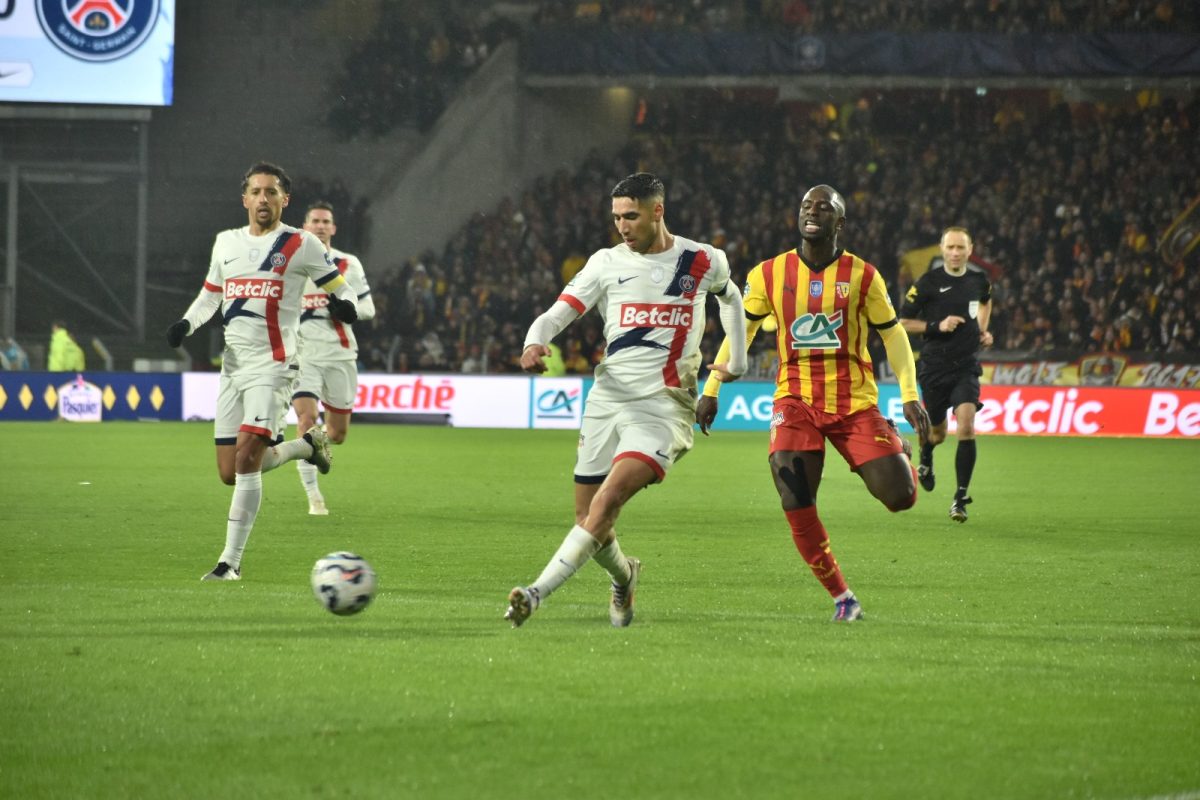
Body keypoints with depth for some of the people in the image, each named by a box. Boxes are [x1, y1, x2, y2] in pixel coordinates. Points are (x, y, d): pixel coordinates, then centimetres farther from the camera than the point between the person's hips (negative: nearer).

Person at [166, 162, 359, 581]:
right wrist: (186, 323, 6)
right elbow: (210, 294, 25)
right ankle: (306, 445, 30)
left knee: (246, 457, -20)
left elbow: (339, 288, 4)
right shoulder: (226, 243, 14)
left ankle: (231, 560, -13)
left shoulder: (301, 245, -1)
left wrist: (344, 305, -20)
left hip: (272, 365, -6)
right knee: (229, 474, 4)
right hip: (232, 367, 6)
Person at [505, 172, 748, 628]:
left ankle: (538, 592, -30)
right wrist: (534, 343, -24)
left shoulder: (704, 262, 6)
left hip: (663, 405, -3)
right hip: (607, 399, 3)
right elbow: (559, 313, -3)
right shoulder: (607, 263, 7)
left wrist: (737, 361, 29)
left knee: (607, 501, -23)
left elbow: (730, 297, 29)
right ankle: (624, 578, 38)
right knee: (588, 519, 5)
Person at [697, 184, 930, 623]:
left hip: (854, 401, -1)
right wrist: (711, 390, 4)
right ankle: (841, 597, -2)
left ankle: (895, 446, 27)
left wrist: (909, 396, -4)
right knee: (796, 506, -17)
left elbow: (893, 336, 6)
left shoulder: (862, 275, 0)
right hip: (796, 399, 1)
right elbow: (740, 331, 11)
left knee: (900, 497, -10)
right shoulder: (770, 274, 3)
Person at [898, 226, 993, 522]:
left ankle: (961, 498, -12)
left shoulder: (979, 279, 3)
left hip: (966, 365, 1)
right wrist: (937, 326, -17)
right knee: (937, 432, 11)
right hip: (935, 366, -1)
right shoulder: (927, 283, -9)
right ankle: (925, 459, 50)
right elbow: (903, 323, -4)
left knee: (966, 425, -17)